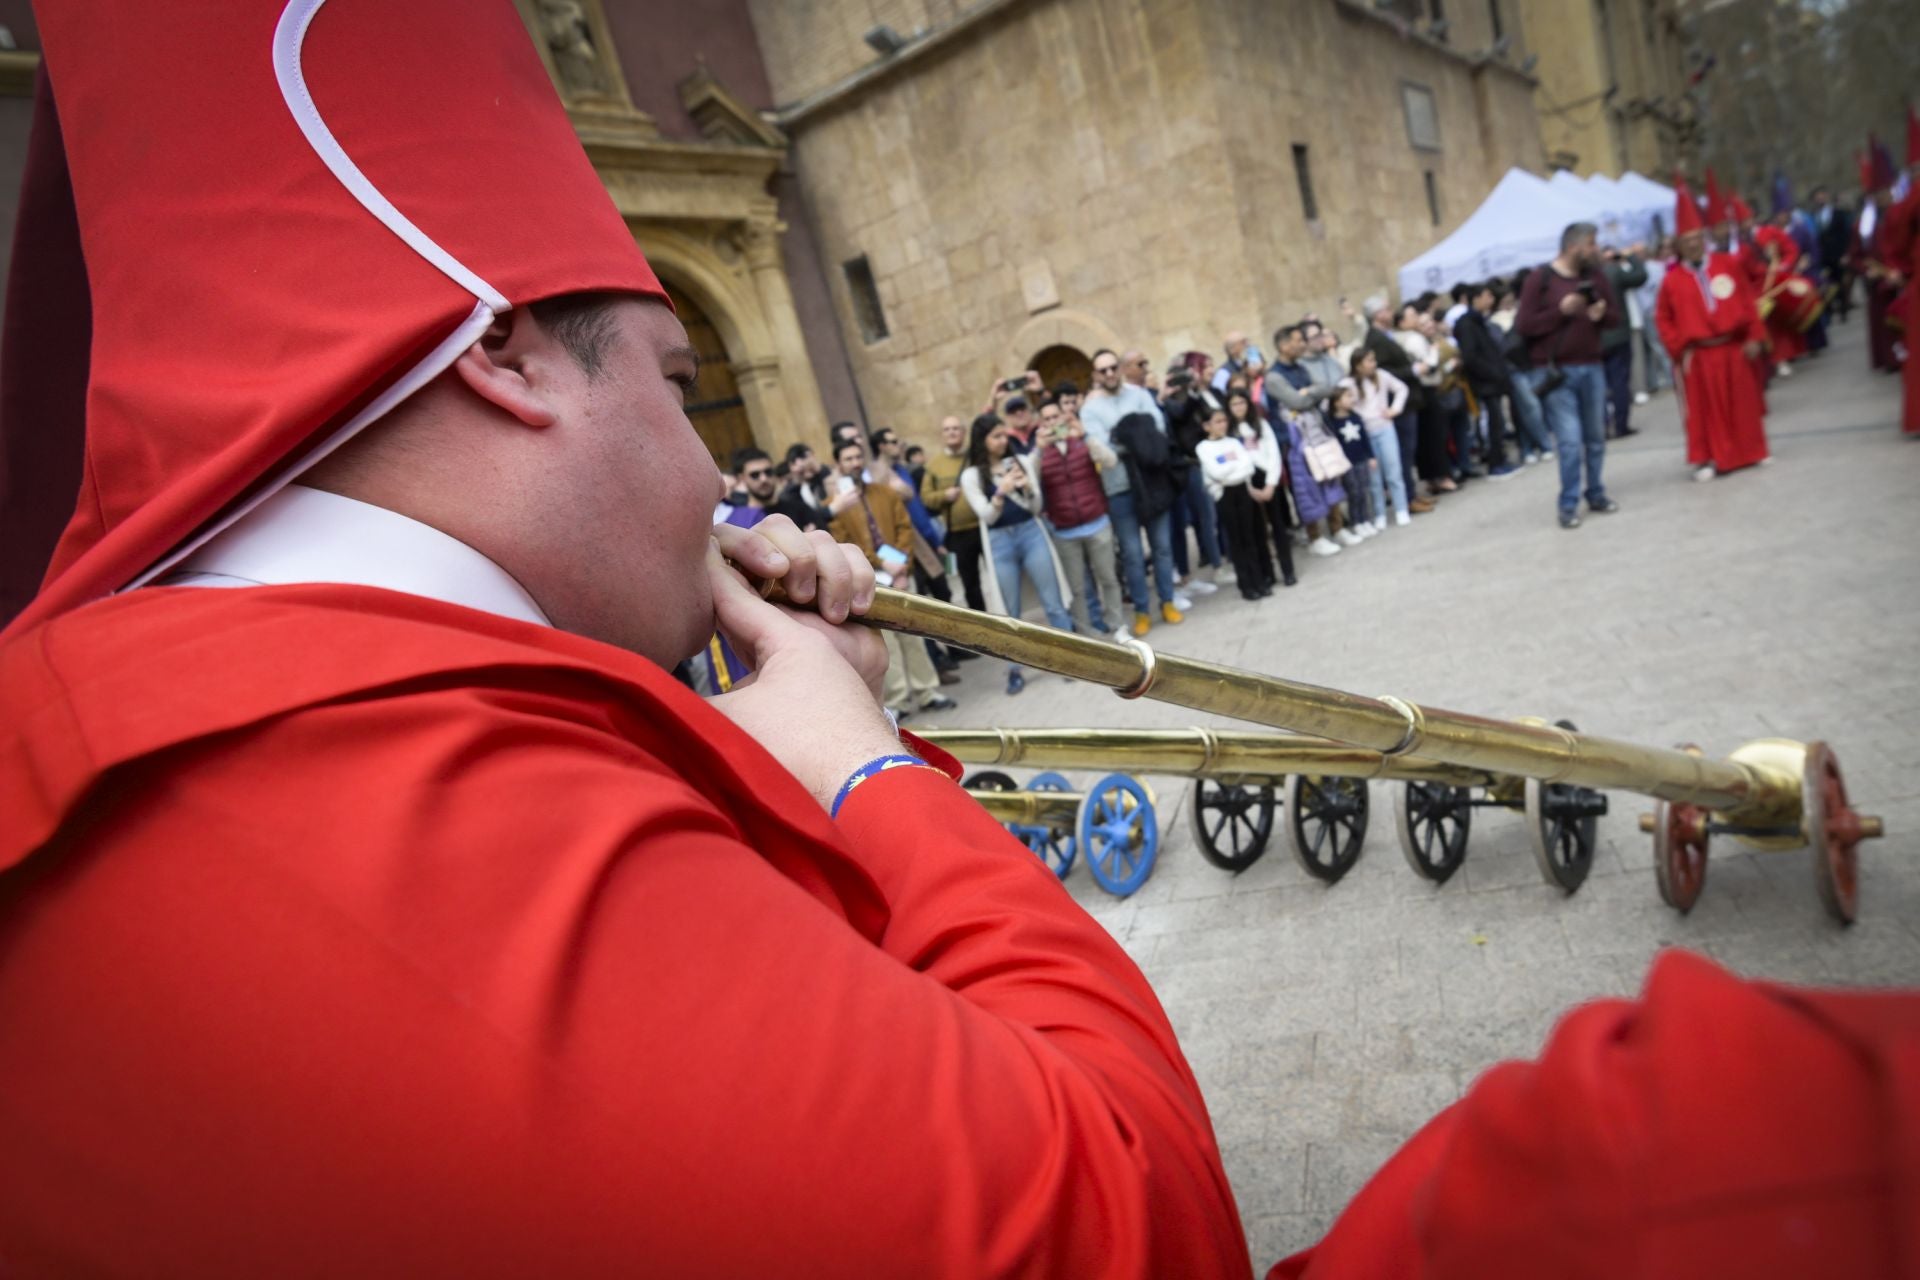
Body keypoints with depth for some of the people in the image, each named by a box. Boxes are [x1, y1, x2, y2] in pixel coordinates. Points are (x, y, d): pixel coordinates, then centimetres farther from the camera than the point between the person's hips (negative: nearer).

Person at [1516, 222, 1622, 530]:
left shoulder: (1594, 276, 10)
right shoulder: (1540, 279, -5)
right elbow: (1525, 325, -11)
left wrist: (1601, 315, -7)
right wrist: (1561, 311, -19)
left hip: (1591, 368, 5)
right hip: (1555, 371, -5)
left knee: (1596, 437, 10)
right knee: (1570, 441, -8)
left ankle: (1597, 495, 24)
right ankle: (1568, 506, 1)